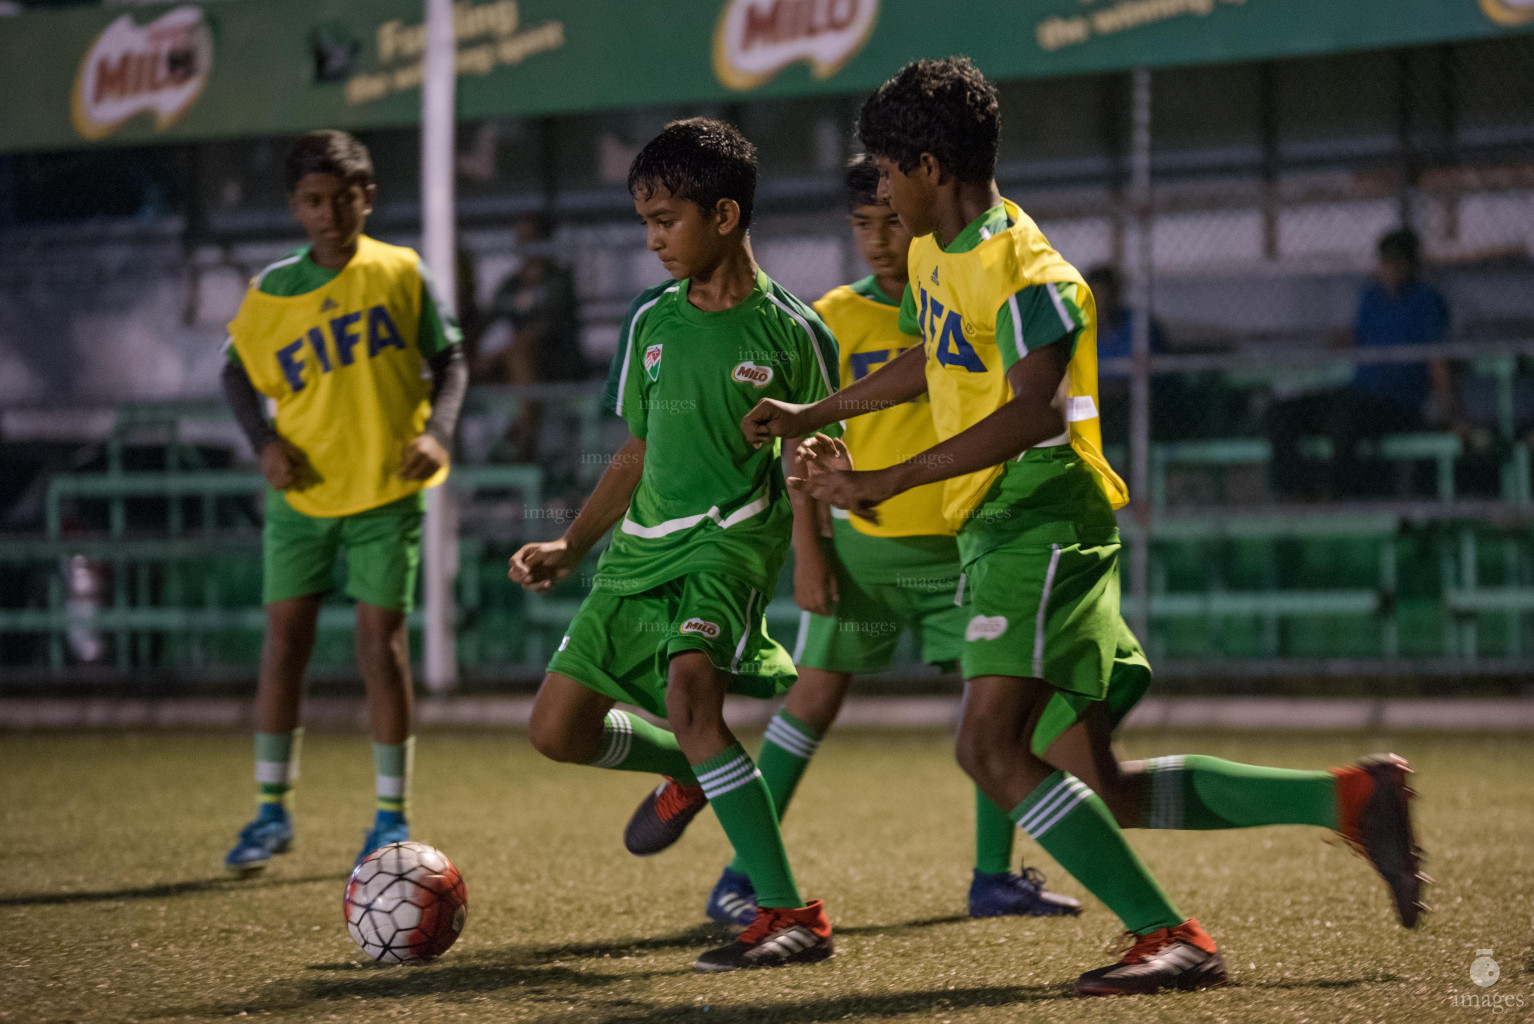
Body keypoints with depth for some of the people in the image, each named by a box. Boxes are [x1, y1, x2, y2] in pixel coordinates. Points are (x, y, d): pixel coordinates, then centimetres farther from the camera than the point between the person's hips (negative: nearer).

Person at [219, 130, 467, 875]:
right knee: (284, 638, 2)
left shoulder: (401, 274, -4)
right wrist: (264, 441, -6)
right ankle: (272, 809, 14)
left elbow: (448, 360, 4)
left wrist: (437, 430, -13)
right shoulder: (271, 293, -1)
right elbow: (239, 374, 11)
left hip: (387, 490, -2)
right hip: (302, 495, 2)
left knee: (380, 643, -4)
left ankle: (392, 815, 7)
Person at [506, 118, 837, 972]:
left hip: (730, 541, -7)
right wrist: (569, 547, 14)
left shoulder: (789, 332, -6)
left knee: (689, 690, -32)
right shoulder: (652, 321, 11)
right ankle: (689, 773, 37)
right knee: (559, 730, 5)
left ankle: (794, 916, -28)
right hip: (641, 548, 7)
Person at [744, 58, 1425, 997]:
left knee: (993, 747, -24)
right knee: (1104, 791, 5)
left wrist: (886, 482, -29)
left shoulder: (1025, 270, -15)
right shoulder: (935, 253, 16)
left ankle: (1171, 939, -21)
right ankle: (1350, 800, 10)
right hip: (995, 532, 10)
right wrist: (812, 417, 43)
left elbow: (1028, 413, -28)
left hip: (1042, 522, -10)